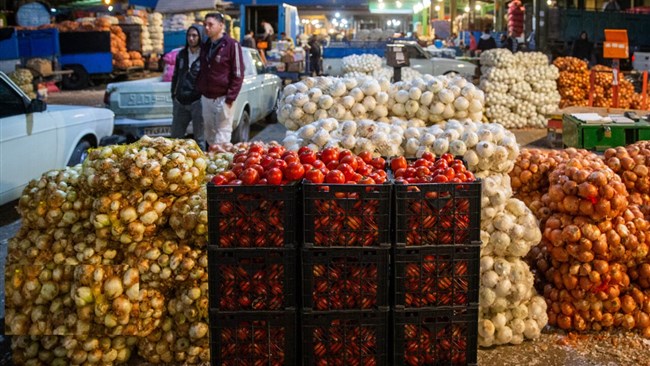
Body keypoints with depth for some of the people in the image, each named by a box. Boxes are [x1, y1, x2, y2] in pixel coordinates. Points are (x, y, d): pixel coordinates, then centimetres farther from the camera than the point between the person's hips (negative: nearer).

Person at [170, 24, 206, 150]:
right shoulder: (181, 55, 13)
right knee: (175, 136, 14)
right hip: (180, 102, 6)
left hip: (198, 101, -6)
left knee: (200, 138, 1)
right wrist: (174, 95, 15)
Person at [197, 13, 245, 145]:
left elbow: (238, 74, -10)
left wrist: (230, 98, -14)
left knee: (221, 139, -5)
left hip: (222, 98, -6)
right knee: (209, 136, 11)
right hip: (206, 98, 7)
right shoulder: (205, 46, 13)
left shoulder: (232, 45, -8)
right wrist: (199, 90, 13)